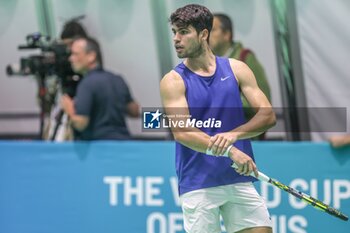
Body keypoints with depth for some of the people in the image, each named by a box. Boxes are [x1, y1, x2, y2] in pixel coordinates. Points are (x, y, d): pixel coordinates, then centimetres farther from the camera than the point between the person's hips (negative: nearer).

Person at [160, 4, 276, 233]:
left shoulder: (236, 69, 7)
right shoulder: (174, 81, -2)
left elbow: (268, 116, -1)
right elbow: (181, 132, -15)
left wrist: (233, 134, -21)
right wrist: (230, 151, -28)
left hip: (240, 180, 3)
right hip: (198, 185, -3)